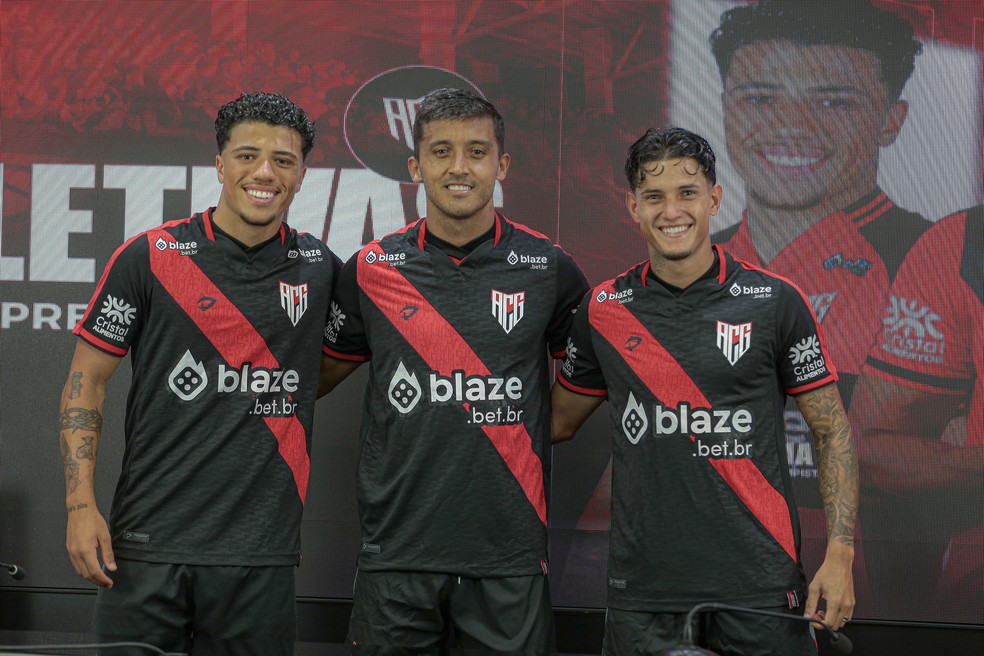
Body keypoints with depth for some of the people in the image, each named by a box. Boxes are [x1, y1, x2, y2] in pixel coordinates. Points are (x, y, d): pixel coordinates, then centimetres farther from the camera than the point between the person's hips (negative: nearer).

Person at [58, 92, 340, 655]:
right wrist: (81, 505, -7)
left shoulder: (321, 267, 6)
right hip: (149, 542, -2)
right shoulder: (150, 257, -1)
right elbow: (86, 381, 2)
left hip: (261, 551, 2)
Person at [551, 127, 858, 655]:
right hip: (642, 592, 2)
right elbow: (559, 422, 19)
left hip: (758, 590, -2)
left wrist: (839, 555, -5)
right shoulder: (603, 310, 5)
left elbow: (831, 431, 3)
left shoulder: (775, 301, -1)